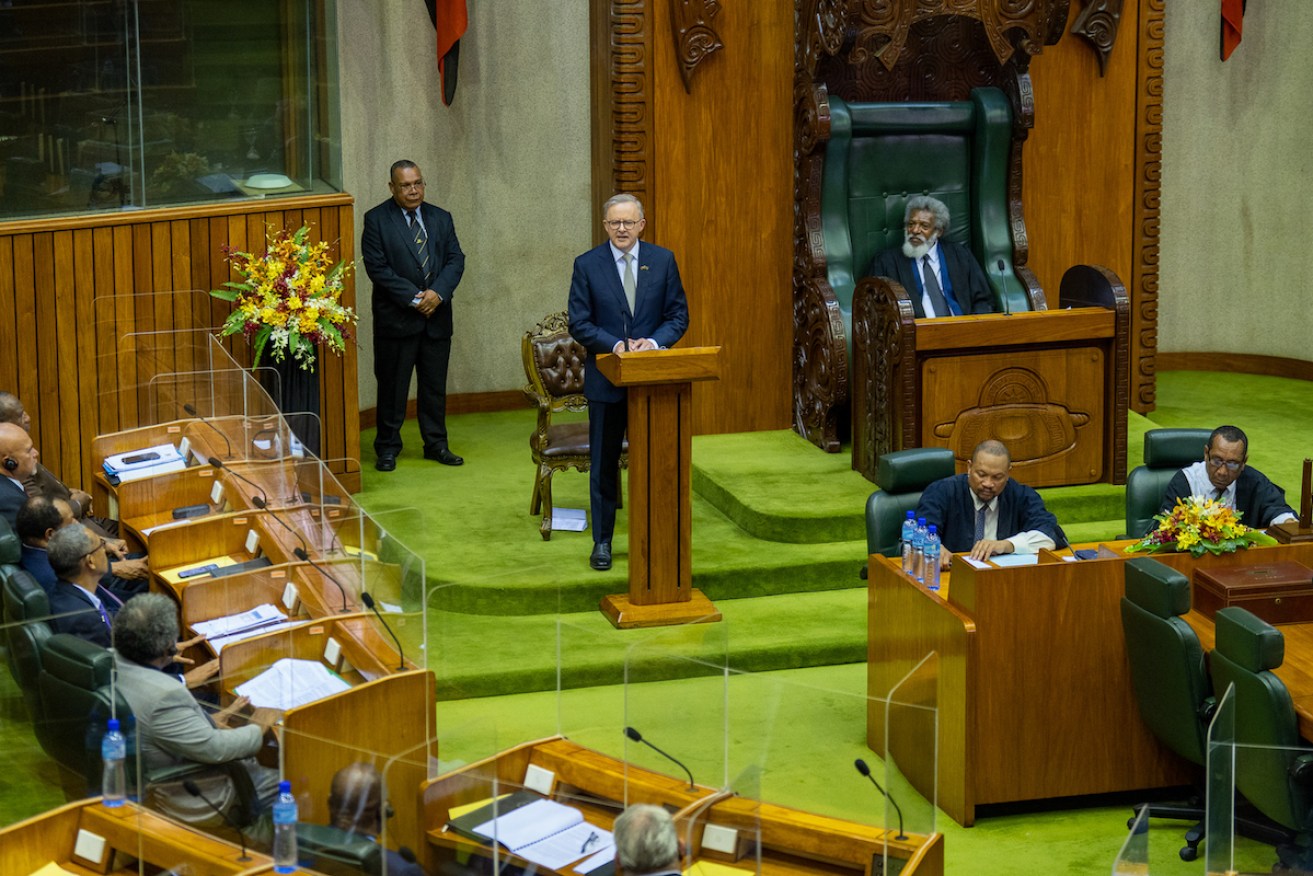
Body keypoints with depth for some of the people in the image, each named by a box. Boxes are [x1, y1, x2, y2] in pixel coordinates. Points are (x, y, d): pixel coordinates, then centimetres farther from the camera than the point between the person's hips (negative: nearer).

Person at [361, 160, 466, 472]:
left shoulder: (440, 218, 10)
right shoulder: (377, 220, -5)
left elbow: (455, 259, 5)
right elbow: (377, 267, -11)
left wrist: (438, 293, -13)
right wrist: (413, 297, -16)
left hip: (436, 316, 4)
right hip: (395, 317, -4)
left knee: (435, 385, 10)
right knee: (392, 386, 2)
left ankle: (436, 444, 21)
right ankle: (387, 448, 12)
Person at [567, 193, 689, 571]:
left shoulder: (663, 260, 1)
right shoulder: (587, 265, -4)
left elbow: (678, 314, 2)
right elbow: (579, 324, -5)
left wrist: (654, 341, -16)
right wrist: (615, 344, -20)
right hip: (606, 378, -1)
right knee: (603, 464, 7)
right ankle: (602, 541, 17)